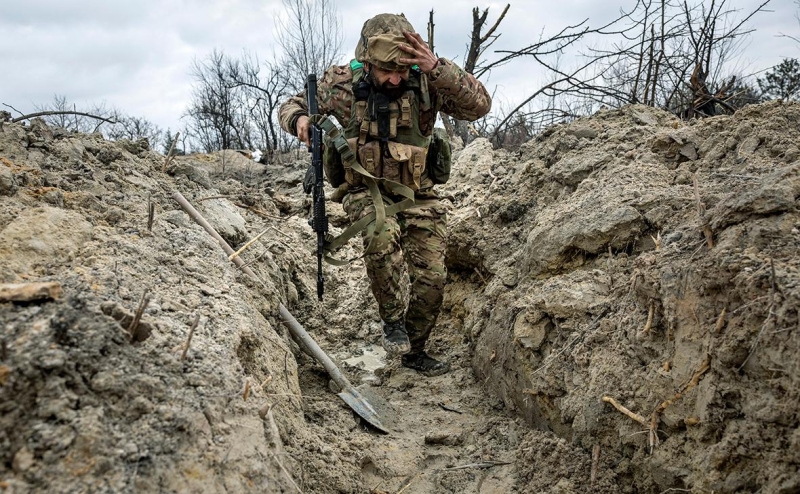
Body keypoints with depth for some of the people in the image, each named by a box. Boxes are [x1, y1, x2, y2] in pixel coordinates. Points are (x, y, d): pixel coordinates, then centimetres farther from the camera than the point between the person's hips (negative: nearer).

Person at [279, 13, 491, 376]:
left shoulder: (425, 82, -12)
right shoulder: (342, 83, -10)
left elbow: (478, 105, -24)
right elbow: (291, 106, 5)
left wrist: (437, 68, -36)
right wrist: (298, 120, -20)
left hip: (416, 194, 2)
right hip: (365, 191, -1)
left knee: (431, 279, -1)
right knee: (382, 234, -35)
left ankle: (413, 351, 25)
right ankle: (393, 319, -11)